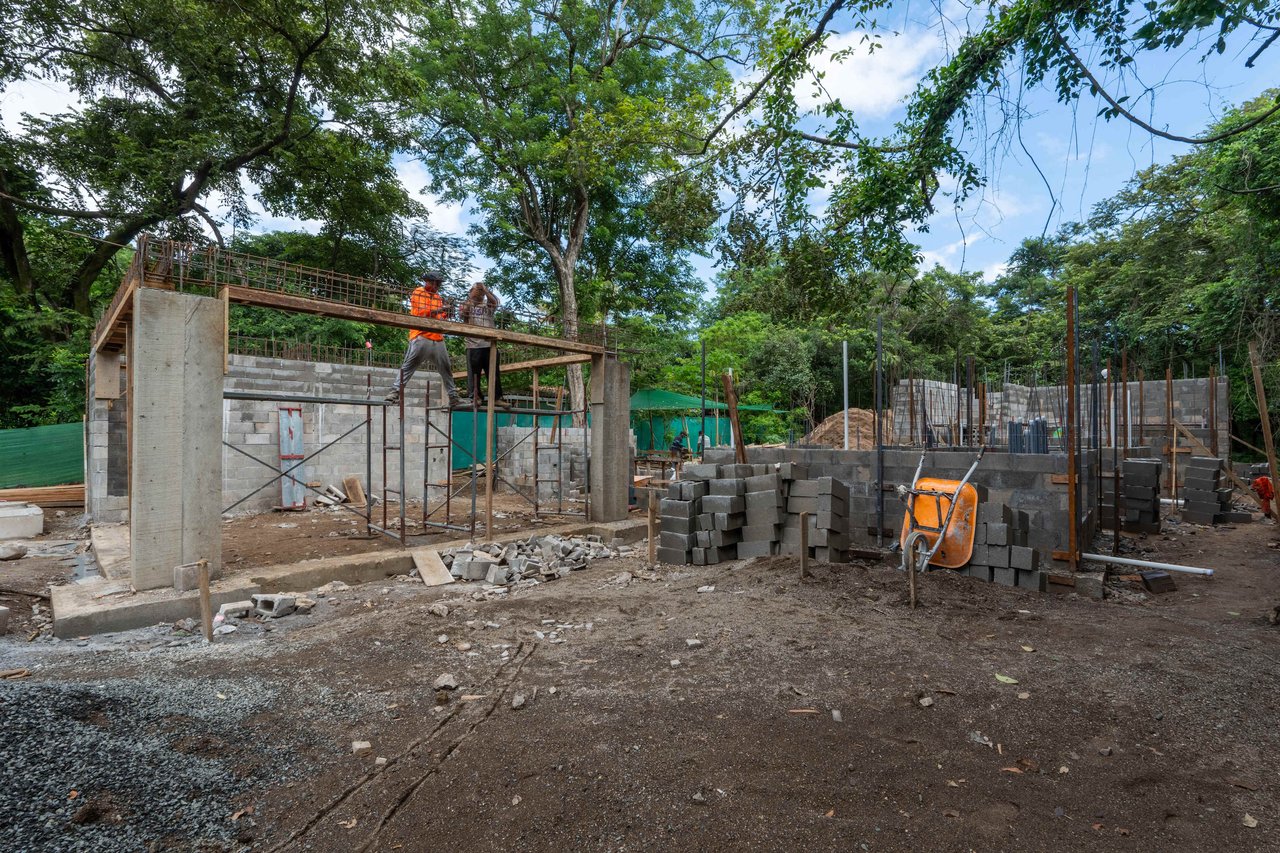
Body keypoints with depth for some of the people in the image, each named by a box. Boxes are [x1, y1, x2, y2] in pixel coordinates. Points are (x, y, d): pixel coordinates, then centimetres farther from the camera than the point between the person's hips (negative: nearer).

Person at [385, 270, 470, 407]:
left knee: (446, 369, 9)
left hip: (438, 338, 7)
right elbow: (418, 312, -11)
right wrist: (435, 311, -20)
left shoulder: (438, 297, 22)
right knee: (408, 366, -11)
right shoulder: (418, 292, 2)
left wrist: (446, 313, 1)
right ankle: (395, 392, -10)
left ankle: (454, 398, 15)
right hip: (421, 337, -7)